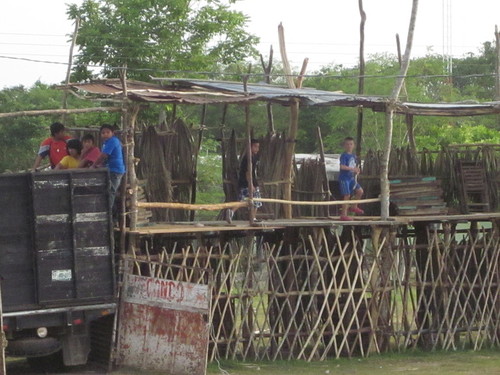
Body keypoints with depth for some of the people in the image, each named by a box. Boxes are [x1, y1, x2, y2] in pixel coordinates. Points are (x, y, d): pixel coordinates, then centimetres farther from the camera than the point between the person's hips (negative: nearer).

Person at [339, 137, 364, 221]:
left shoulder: (353, 156, 11)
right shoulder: (344, 156, -14)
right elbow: (342, 167, -27)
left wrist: (356, 171, -1)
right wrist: (353, 169, -29)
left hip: (351, 178, 8)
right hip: (344, 178, -8)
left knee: (360, 191, 3)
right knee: (347, 196, -8)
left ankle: (354, 207, 23)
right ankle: (344, 215, 0)